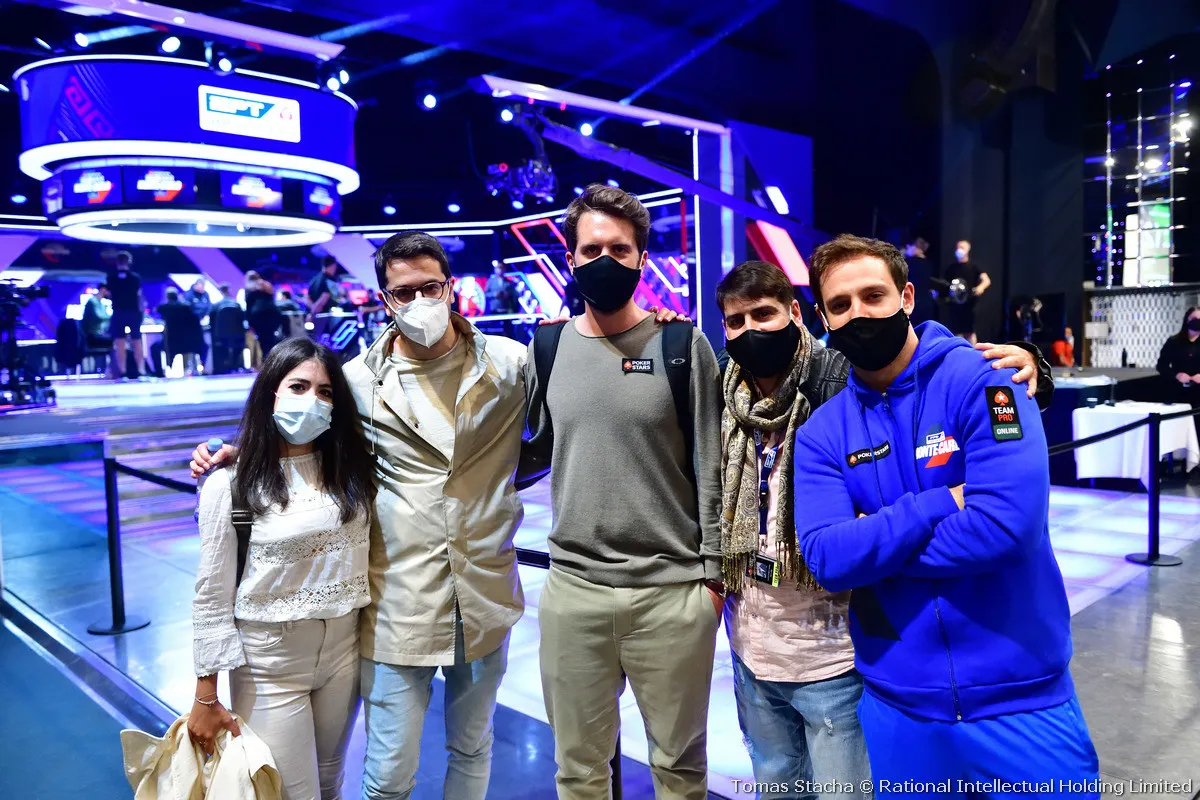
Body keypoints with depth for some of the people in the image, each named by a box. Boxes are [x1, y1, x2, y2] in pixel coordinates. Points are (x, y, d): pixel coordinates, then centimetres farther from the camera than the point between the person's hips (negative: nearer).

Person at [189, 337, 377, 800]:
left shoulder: (350, 468, 0)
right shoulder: (231, 483, -12)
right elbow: (213, 596, -8)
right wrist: (206, 698, -5)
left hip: (345, 652, 4)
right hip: (269, 663, -4)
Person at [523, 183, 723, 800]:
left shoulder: (683, 346, -3)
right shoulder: (546, 349, 6)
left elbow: (712, 467, -3)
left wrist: (712, 571, -3)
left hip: (672, 589, -2)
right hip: (571, 588, 3)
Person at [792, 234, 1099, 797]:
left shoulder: (980, 380, -11)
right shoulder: (820, 432, -1)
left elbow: (1005, 523, -24)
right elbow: (825, 558, -14)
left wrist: (871, 549, -14)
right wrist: (940, 503, -21)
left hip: (1020, 695, -3)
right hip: (897, 704, 3)